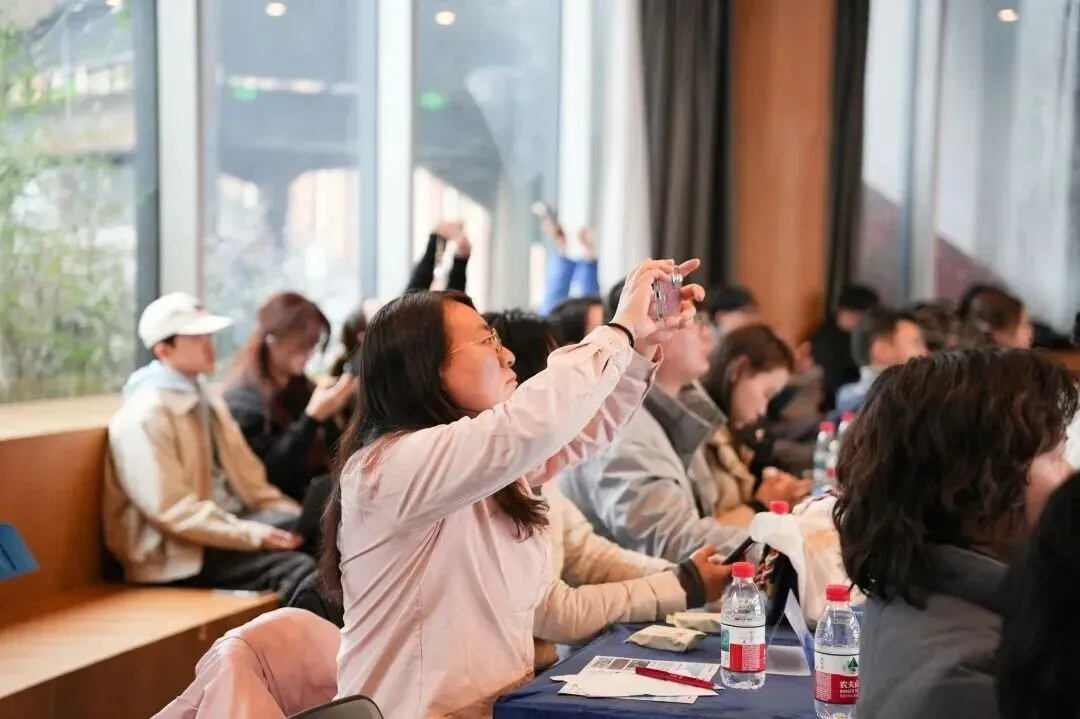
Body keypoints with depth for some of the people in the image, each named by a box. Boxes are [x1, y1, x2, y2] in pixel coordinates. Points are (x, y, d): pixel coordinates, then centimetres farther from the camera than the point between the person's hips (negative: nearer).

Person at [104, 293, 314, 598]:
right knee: (297, 570, -28)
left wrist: (296, 517, -1)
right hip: (179, 552, -8)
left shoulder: (208, 404, 17)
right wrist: (253, 535, -25)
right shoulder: (145, 417, -12)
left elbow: (247, 477, 16)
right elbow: (171, 510, -20)